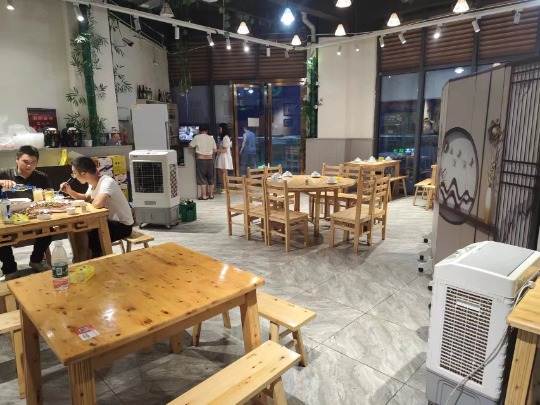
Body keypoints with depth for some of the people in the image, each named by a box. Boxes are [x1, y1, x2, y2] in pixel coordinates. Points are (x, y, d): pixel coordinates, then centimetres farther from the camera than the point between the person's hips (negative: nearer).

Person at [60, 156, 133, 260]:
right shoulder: (93, 183, 2)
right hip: (110, 220, 9)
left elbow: (97, 204, -41)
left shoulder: (107, 182, -26)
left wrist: (92, 201, -17)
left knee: (82, 235, -13)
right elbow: (86, 199, 21)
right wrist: (70, 192, 4)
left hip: (122, 225, -9)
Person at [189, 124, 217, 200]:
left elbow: (190, 146, 4)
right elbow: (215, 150, 5)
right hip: (210, 160, 3)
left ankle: (204, 196, 3)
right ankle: (211, 195, 16)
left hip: (201, 160, -3)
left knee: (202, 178, 2)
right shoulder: (211, 138, 2)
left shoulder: (197, 138, -6)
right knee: (210, 178, 12)